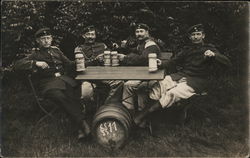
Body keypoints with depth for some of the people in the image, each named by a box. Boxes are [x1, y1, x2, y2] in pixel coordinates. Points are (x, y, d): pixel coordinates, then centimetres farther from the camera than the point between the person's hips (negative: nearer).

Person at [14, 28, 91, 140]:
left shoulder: (56, 50, 26)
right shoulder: (35, 54, 15)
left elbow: (68, 64, 30)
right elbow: (17, 65, 3)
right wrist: (36, 63, -11)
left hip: (62, 78, 3)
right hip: (47, 83, -2)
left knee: (71, 96, -32)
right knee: (59, 96, -35)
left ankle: (82, 126, -40)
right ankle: (83, 123, -37)